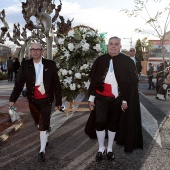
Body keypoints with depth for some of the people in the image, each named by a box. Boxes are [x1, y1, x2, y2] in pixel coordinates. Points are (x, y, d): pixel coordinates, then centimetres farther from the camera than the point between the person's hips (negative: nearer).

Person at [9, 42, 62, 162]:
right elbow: (19, 83, -4)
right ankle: (45, 137, 50)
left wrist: (58, 101, -4)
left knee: (44, 125, -2)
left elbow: (56, 84, -4)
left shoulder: (50, 64, -7)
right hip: (32, 100, 3)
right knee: (39, 123, 20)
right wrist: (13, 98, -13)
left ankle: (42, 150, 12)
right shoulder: (26, 65, -3)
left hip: (46, 100, -3)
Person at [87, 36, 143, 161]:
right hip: (101, 97, 1)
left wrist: (125, 100, -7)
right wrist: (91, 97, 2)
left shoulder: (127, 62, -4)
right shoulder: (100, 60, 1)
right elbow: (93, 79, 5)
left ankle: (110, 149, 27)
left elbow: (132, 82, -3)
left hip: (117, 99, -1)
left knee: (113, 123, 11)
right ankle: (101, 148, 17)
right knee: (100, 122, -2)